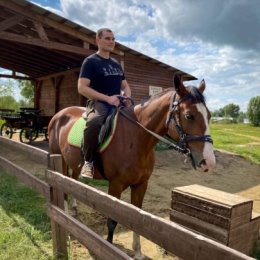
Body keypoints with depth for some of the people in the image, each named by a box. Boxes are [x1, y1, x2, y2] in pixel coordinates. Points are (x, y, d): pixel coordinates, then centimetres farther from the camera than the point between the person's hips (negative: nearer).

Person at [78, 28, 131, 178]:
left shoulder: (116, 64, 19)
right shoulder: (90, 61, -1)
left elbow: (125, 86, 24)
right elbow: (82, 88, -12)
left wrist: (127, 97, -1)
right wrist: (107, 98, -21)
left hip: (117, 104, 7)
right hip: (98, 103, -7)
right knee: (94, 123, -39)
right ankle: (88, 161, -17)